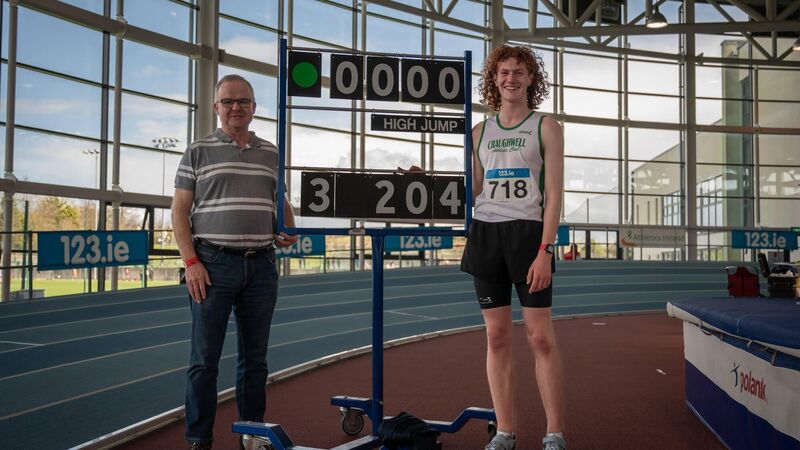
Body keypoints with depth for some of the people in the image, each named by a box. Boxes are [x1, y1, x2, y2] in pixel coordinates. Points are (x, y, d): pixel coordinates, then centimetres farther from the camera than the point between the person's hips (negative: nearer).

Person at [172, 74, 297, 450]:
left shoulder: (271, 154, 13)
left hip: (261, 267, 4)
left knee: (255, 358, 11)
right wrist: (191, 262, -9)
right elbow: (180, 210, 0)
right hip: (213, 265, -3)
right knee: (204, 359, 1)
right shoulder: (198, 152, 4)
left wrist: (288, 232, 3)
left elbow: (281, 202, 24)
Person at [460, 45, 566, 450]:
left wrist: (545, 250, -14)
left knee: (540, 337, -3)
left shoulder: (545, 127, 4)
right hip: (485, 234, 4)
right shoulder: (480, 132, 15)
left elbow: (554, 194, -3)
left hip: (527, 233, -3)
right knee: (497, 336, 5)